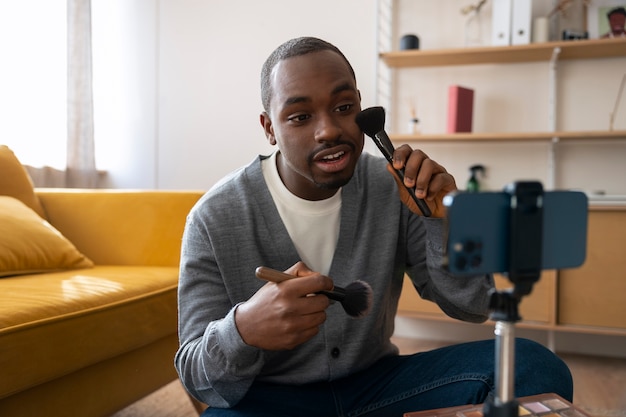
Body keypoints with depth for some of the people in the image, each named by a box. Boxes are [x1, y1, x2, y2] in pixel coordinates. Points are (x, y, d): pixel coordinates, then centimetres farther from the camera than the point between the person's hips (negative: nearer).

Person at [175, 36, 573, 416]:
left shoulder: (395, 189, -9)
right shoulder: (215, 218, -16)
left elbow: (470, 308, -4)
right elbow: (198, 376, -14)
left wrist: (442, 220, -23)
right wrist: (243, 331, -38)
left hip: (377, 380, 3)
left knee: (535, 366, -16)